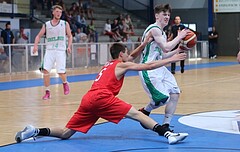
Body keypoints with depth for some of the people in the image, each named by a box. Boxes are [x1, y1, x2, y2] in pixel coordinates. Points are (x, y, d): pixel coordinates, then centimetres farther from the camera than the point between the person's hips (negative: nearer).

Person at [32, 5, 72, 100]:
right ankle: (47, 92, 0)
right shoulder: (46, 25, 7)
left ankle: (65, 83, 27)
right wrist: (35, 45, -5)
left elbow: (70, 36, 10)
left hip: (61, 50, -1)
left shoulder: (65, 24, 5)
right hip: (49, 50, 1)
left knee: (61, 72, -8)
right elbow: (39, 36, 12)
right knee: (45, 70, -13)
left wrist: (69, 46, -6)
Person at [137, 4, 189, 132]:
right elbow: (166, 48, -24)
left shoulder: (162, 33, 18)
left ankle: (165, 126, 7)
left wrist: (177, 51, 10)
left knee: (175, 93, 1)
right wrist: (179, 36, -13)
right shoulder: (154, 29, -14)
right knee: (163, 98, -14)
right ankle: (144, 112, 14)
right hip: (149, 69, -10)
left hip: (159, 68, 10)